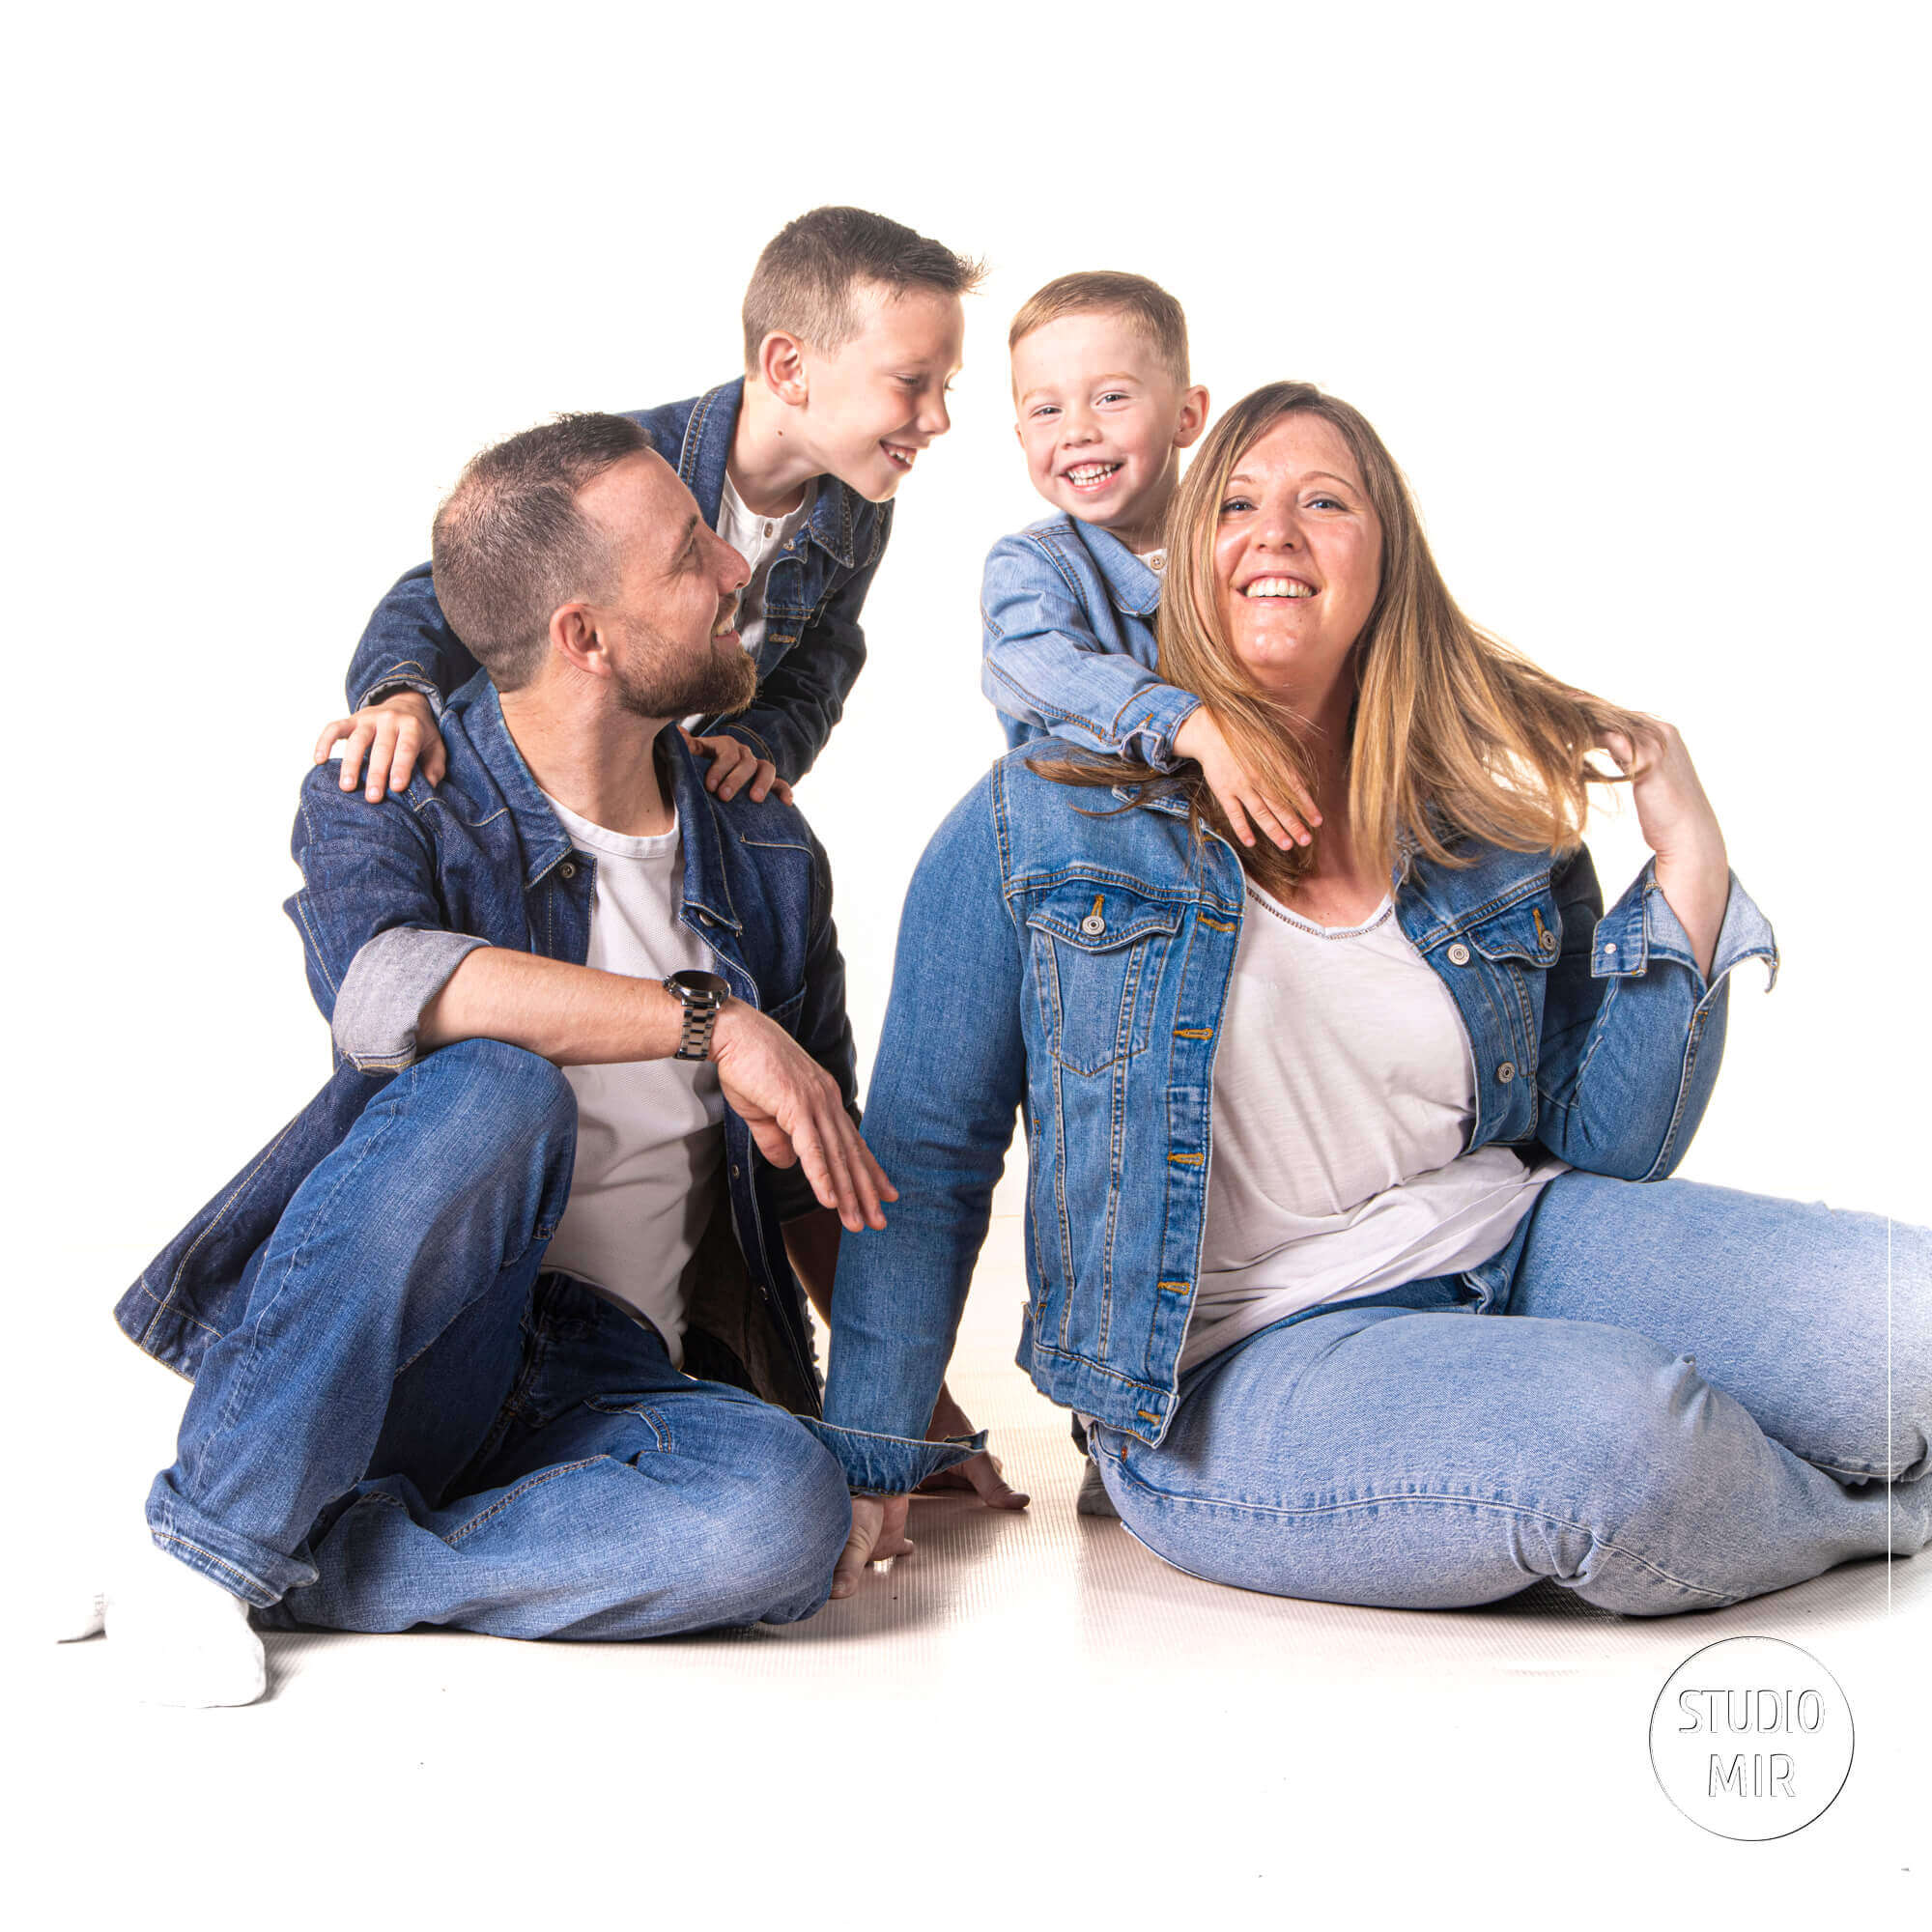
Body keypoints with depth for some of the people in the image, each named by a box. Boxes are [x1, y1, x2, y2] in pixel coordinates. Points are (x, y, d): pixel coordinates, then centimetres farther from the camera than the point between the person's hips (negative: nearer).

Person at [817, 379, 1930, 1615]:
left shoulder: (1500, 828, 8)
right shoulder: (1039, 828, 0)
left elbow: (1602, 1152, 9)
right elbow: (922, 1160, 3)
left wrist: (1688, 866, 1)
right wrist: (867, 1466, 2)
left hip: (1519, 1254, 4)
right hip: (1237, 1369, -4)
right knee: (1612, 1431, -33)